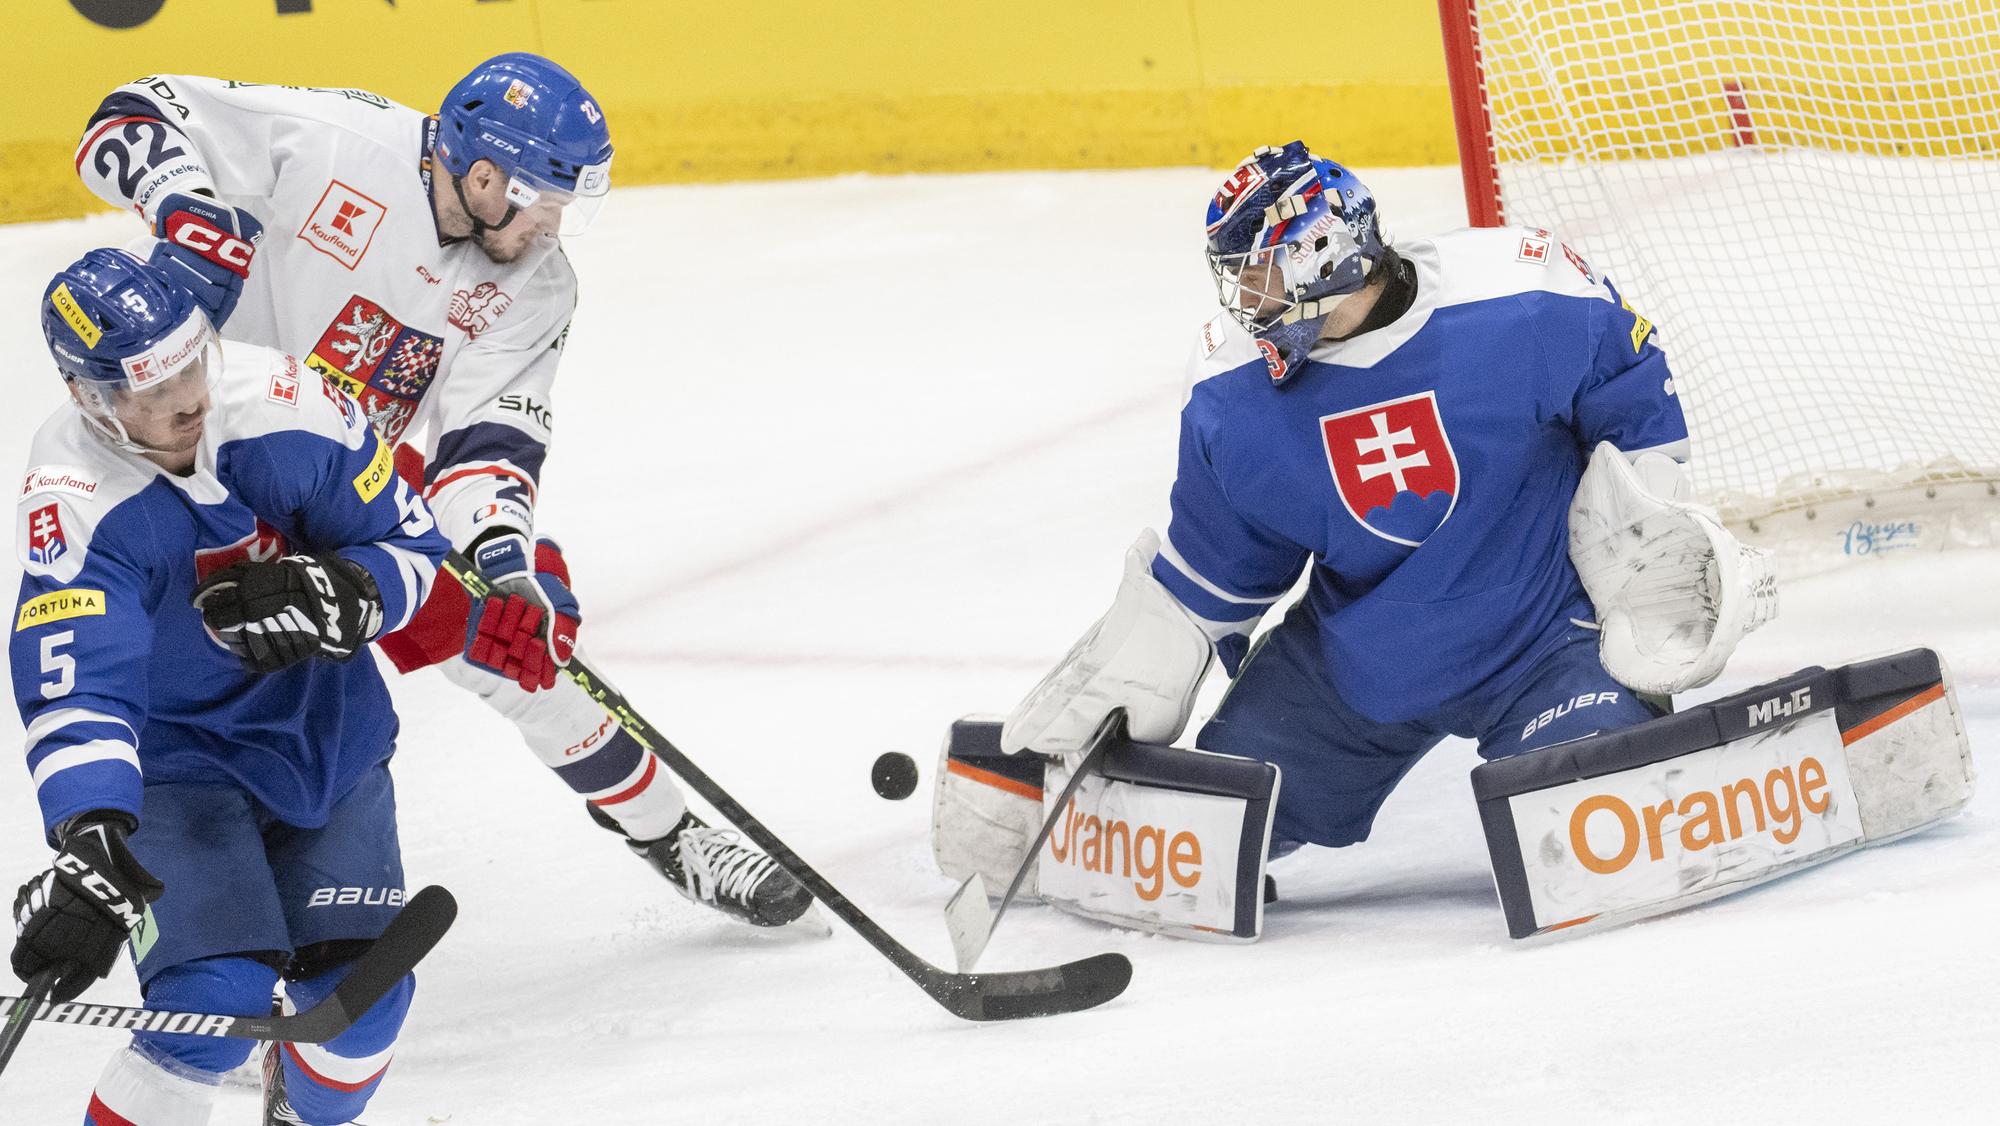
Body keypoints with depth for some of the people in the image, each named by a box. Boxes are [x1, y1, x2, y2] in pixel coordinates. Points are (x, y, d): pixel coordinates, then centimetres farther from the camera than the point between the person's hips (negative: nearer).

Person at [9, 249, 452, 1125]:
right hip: (177, 753, -4)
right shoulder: (74, 501, -29)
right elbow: (76, 692, -38)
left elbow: (410, 544, -7)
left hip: (327, 733, 4)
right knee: (218, 1001, -23)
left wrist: (334, 597, -29)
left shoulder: (283, 404, -20)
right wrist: (90, 849, -52)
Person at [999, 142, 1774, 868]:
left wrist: (1642, 557, -4)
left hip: (1537, 630, -4)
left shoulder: (1522, 304, -22)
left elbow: (1635, 400, -5)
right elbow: (1205, 570, 4)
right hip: (1354, 649, 4)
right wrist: (1116, 683, 1)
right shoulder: (1236, 395, -8)